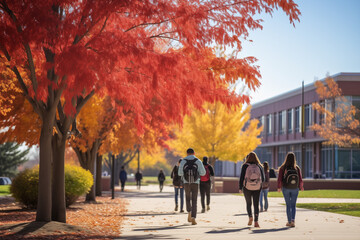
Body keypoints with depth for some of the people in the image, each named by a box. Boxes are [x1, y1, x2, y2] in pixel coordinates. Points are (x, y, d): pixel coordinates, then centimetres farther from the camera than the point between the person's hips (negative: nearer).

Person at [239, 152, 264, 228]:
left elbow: (241, 177, -7)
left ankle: (250, 217, -3)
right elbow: (263, 178, 4)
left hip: (247, 187, -1)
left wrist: (240, 188, 0)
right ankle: (256, 221, -6)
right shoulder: (259, 166, 0)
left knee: (248, 203, 17)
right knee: (256, 205, 6)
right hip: (257, 188, 1)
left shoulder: (245, 166, -6)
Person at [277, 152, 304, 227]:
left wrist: (279, 187, 6)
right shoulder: (297, 168, -7)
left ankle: (289, 221, 12)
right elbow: (300, 179, -4)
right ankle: (293, 220, -8)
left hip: (286, 189, -1)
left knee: (288, 205, 11)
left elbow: (279, 179, -9)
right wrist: (301, 187, 14)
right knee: (293, 205, 10)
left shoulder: (282, 168, -10)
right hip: (295, 189, 1)